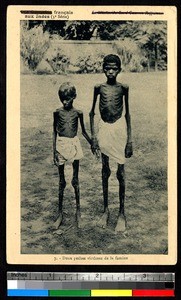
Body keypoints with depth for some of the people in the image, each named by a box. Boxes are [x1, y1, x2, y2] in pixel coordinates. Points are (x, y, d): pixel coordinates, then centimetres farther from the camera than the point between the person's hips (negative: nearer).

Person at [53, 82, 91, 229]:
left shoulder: (78, 113, -2)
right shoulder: (57, 112, -3)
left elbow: (83, 131, 11)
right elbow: (54, 132, 2)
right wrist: (54, 151, -2)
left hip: (74, 144, 0)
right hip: (61, 145, 0)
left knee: (75, 180, 7)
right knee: (62, 182, 7)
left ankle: (78, 212, 19)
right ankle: (60, 213, 18)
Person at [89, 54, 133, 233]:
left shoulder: (123, 88, -2)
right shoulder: (99, 87, 0)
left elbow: (127, 114, 3)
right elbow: (92, 112, 7)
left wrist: (129, 139, 0)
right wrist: (93, 136, 1)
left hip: (119, 129, -1)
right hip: (104, 129, 1)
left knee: (121, 173, 2)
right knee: (105, 171, 10)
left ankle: (122, 213, 14)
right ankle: (106, 210, 23)